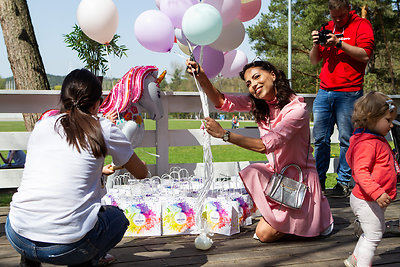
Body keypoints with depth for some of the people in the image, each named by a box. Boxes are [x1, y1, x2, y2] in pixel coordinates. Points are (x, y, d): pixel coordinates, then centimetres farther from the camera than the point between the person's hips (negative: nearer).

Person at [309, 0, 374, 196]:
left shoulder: (361, 25, 3)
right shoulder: (327, 28, 18)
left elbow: (365, 55, -11)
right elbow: (314, 60, 19)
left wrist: (339, 43, -15)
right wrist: (316, 45, 0)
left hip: (348, 93, -5)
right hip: (324, 91, 5)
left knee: (346, 140, -2)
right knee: (320, 138, 4)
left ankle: (343, 183, 5)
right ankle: (318, 181, 11)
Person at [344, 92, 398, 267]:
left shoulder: (378, 141, 12)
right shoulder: (367, 144, -22)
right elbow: (361, 172, -31)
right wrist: (377, 193, -38)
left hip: (375, 200, 11)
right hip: (366, 200, -11)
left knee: (378, 230, 25)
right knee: (373, 236, -5)